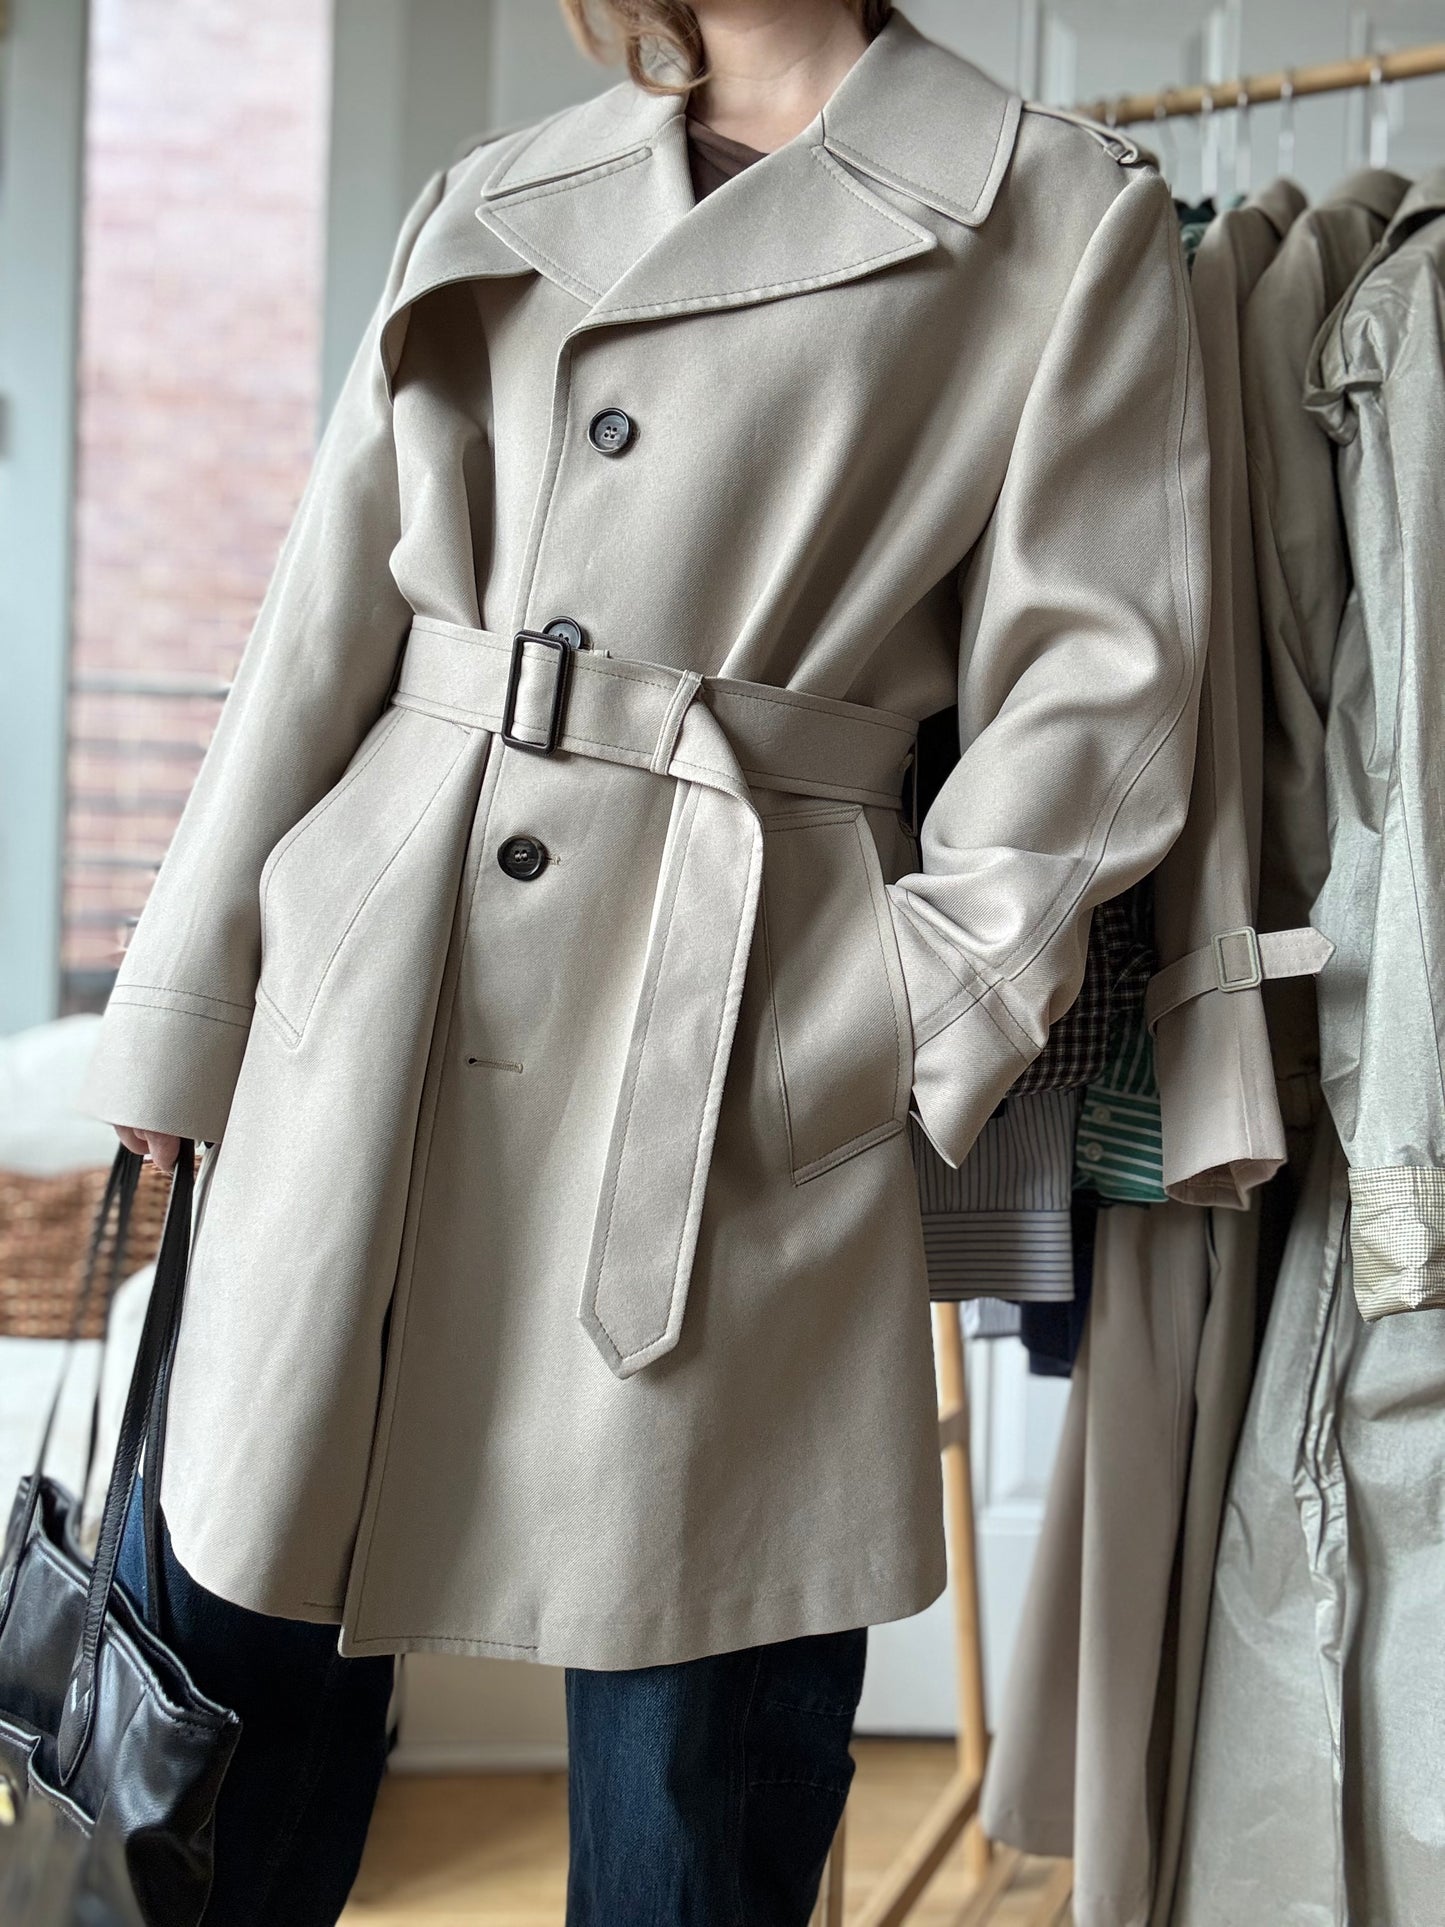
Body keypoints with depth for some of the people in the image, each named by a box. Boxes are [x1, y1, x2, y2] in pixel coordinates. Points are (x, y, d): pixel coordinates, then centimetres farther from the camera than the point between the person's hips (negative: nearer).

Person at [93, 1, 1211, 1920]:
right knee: (216, 1752, 10)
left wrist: (902, 1020, -10)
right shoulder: (497, 200, 16)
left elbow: (1093, 695, -1)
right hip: (360, 1025, 4)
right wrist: (187, 1023, 8)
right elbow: (325, 626, 12)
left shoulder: (1069, 217, 5)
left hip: (726, 1081, -3)